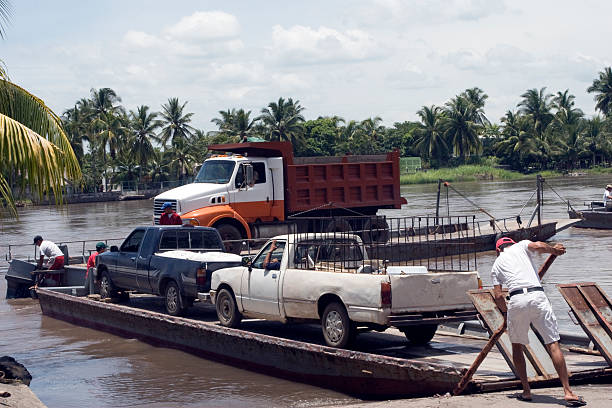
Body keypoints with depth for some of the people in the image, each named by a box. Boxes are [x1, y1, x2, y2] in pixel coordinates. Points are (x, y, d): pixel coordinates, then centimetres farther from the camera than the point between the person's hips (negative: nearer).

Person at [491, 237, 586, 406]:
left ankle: (526, 391, 17)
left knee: (517, 346, 19)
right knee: (553, 344, -2)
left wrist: (506, 310, 30)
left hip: (517, 300, 1)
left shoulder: (497, 264, 22)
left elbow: (498, 296, 13)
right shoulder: (521, 246, 20)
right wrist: (554, 249, 16)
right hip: (537, 296, -1)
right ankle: (568, 391, -8)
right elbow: (538, 246, -4)